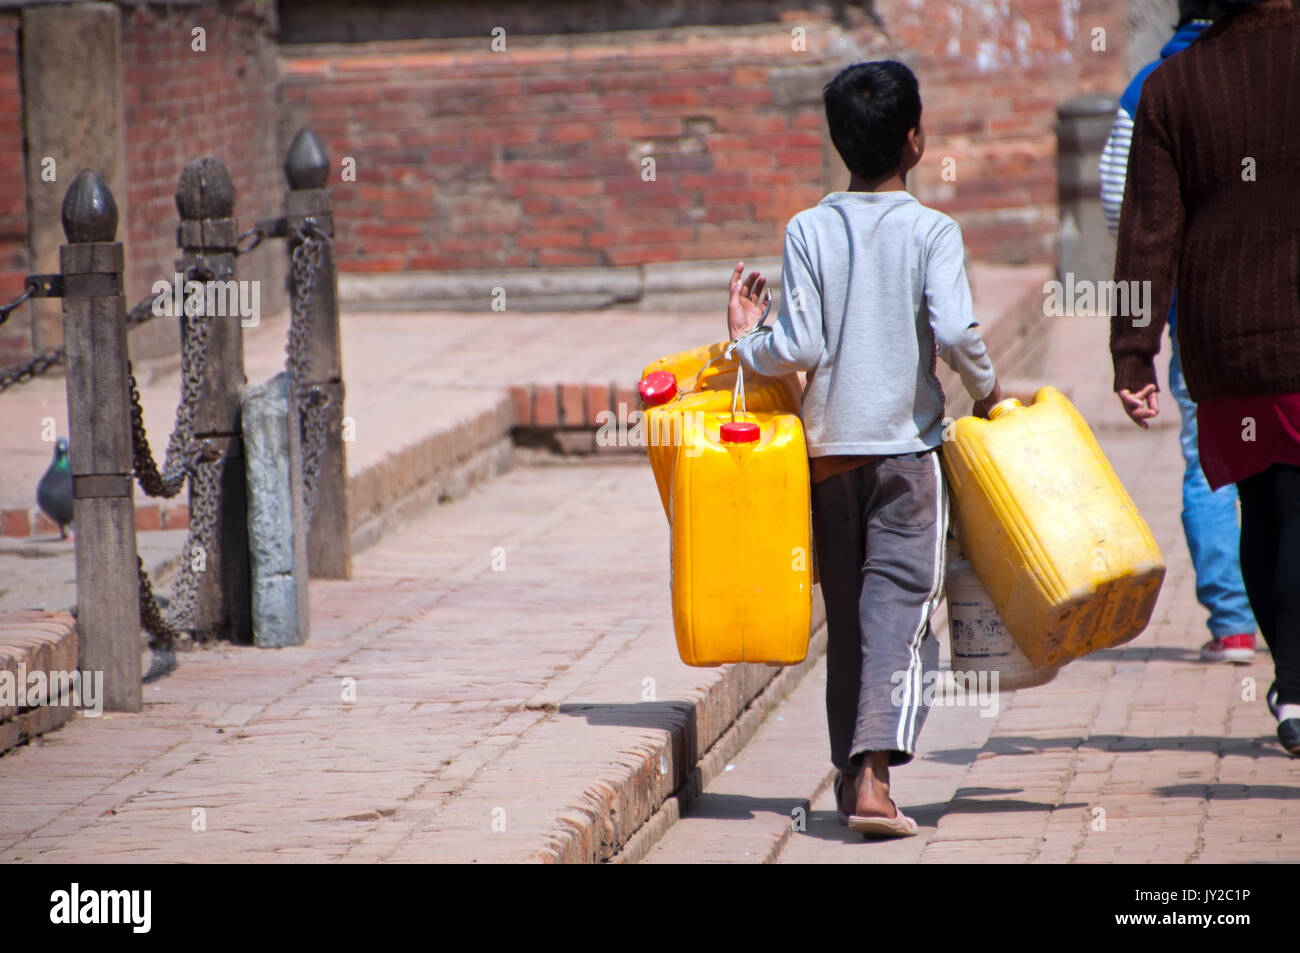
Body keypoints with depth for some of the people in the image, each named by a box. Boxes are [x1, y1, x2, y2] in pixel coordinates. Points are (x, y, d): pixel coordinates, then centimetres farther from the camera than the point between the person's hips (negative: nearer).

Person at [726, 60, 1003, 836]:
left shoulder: (809, 231, -1)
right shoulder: (932, 232, -6)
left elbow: (803, 347, -8)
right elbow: (956, 333, -17)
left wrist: (745, 343, 10)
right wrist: (986, 389, 1)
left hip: (830, 445, 3)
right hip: (908, 445, -3)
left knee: (846, 612, 13)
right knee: (901, 606, -4)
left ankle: (851, 770, 19)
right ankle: (874, 771, -20)